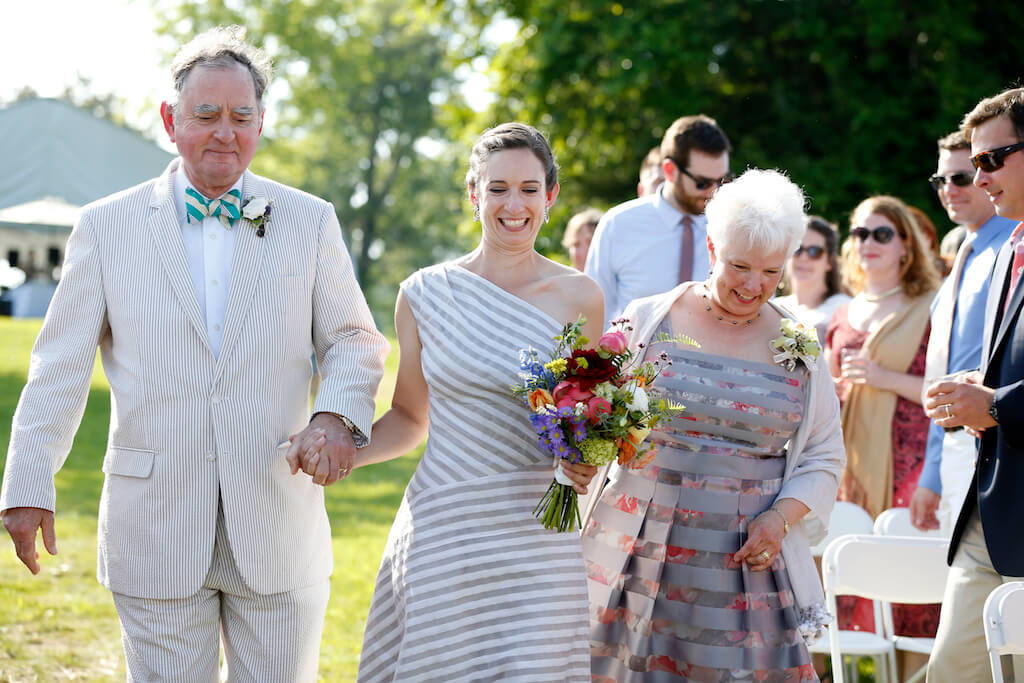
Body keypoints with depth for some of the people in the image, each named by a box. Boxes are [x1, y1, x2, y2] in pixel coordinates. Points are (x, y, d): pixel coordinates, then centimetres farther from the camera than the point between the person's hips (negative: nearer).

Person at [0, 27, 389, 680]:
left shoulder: (310, 222, 6)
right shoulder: (106, 226, 5)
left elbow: (355, 339, 8)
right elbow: (61, 366, 4)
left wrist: (337, 413, -13)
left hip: (278, 527, 1)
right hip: (155, 525, -1)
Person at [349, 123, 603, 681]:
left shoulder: (578, 297, 2)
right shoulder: (426, 294, 3)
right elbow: (409, 417, 11)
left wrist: (585, 462, -9)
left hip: (538, 534, 0)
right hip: (442, 528, 1)